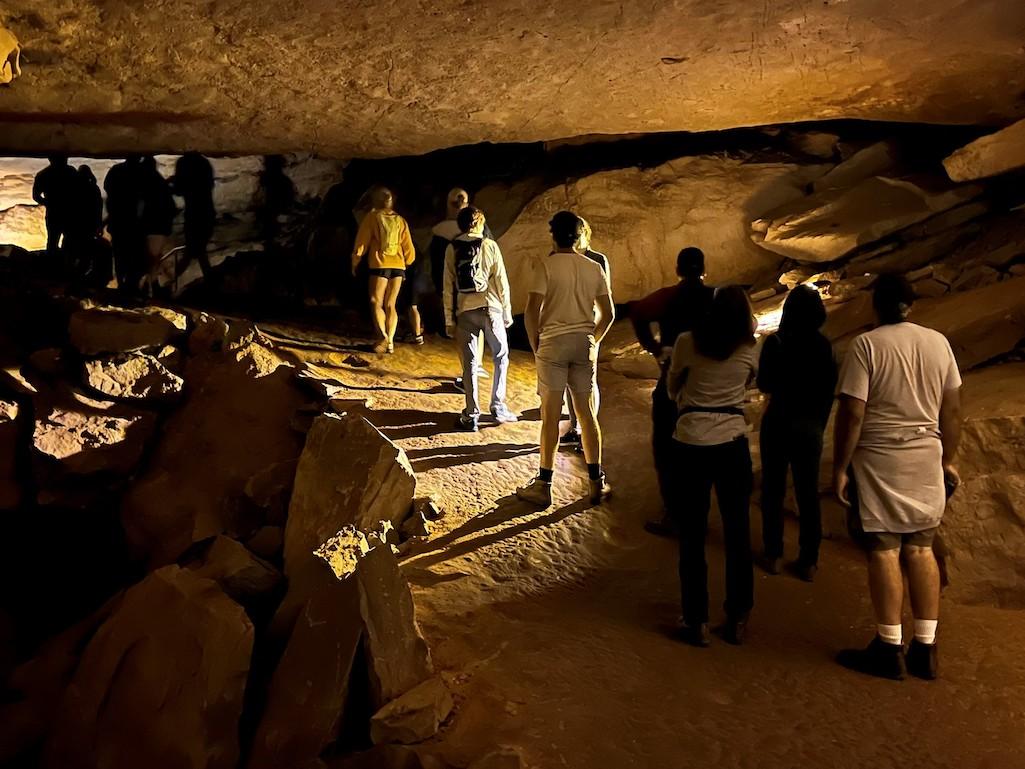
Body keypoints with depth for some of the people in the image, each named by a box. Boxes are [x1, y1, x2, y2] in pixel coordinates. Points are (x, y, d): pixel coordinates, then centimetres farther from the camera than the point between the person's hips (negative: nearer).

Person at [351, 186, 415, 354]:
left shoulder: (373, 217, 1)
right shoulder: (400, 220, 11)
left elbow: (362, 241, 0)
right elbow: (408, 246, 12)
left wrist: (355, 262, 10)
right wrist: (406, 263, 26)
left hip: (380, 265, -4)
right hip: (398, 266, 4)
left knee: (376, 303, 2)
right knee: (390, 305, 10)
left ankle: (384, 338, -16)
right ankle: (390, 341, 2)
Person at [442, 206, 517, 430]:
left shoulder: (453, 249, 5)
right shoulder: (490, 246, 0)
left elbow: (449, 286, 3)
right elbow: (501, 282, 0)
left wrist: (449, 319, 7)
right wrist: (507, 311, 8)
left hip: (465, 312, 2)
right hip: (490, 308, -2)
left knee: (470, 364, 4)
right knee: (501, 357, 14)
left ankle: (471, 415, 4)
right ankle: (498, 406, 11)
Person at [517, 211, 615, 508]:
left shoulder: (546, 266, -8)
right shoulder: (594, 268, 5)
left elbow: (532, 311, -13)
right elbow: (608, 314, 7)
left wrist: (535, 344, 0)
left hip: (553, 343, -3)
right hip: (584, 344, 3)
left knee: (551, 416, 1)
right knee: (587, 414, 11)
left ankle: (543, 486, 6)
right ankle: (596, 483, 15)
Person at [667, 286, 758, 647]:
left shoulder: (686, 342, -4)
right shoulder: (750, 350, -2)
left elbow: (672, 389, 9)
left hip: (691, 442, -1)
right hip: (733, 443, 1)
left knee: (692, 535, 7)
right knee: (738, 533, 11)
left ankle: (697, 621, 12)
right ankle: (737, 619, 18)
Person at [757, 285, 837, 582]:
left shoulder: (775, 342, -13)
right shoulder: (823, 346, -6)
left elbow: (764, 384, -5)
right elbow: (829, 390, 1)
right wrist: (820, 424, 12)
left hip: (778, 423, -2)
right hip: (810, 427, 2)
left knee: (773, 490, 11)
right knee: (808, 494, 9)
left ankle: (773, 555, 17)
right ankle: (809, 561, 13)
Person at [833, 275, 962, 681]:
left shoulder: (866, 345, -11)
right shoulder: (938, 342, 4)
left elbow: (852, 413, -15)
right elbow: (952, 409, 8)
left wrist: (840, 467, -7)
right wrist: (948, 460, 18)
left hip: (878, 461, -5)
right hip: (926, 459, 5)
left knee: (884, 551, 2)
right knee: (921, 549, 11)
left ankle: (890, 649, 9)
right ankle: (925, 649, 17)